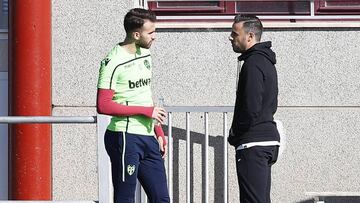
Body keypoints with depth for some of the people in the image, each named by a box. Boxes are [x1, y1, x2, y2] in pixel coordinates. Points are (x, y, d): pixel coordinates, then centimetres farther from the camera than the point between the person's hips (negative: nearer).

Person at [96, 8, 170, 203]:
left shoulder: (145, 55, 14)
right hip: (125, 138, -8)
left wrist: (159, 133, 18)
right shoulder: (113, 63, -12)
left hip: (148, 138, 8)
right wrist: (146, 111, -16)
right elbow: (103, 105, -18)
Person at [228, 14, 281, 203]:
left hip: (253, 144, -10)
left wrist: (234, 135, -7)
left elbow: (251, 108, -22)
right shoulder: (266, 61, 18)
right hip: (269, 139, 10)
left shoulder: (253, 64, -15)